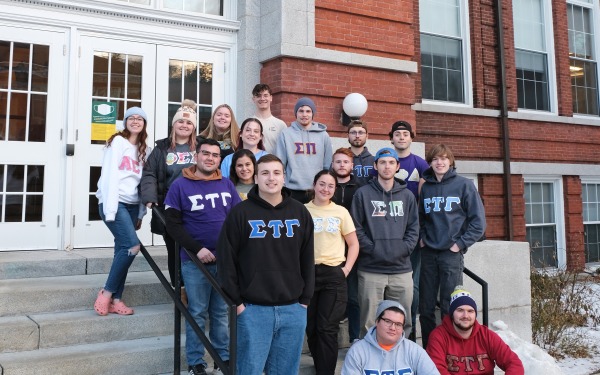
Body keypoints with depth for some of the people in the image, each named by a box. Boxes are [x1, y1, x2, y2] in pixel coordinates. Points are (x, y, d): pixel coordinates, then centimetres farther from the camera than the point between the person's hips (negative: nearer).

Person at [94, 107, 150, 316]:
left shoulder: (145, 150, 16)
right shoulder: (117, 142, -2)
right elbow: (109, 175, -10)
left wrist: (141, 213, 10)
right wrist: (110, 209, -17)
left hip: (132, 205, 6)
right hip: (114, 202, -6)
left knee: (123, 250, 3)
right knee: (132, 246, -18)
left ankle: (115, 300, 8)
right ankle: (106, 293, -4)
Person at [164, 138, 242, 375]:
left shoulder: (227, 185, 7)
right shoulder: (180, 186, -3)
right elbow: (173, 224, -7)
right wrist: (197, 249, -15)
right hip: (195, 261, -3)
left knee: (222, 312, 12)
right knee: (197, 313, 4)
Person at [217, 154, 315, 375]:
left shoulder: (300, 212, 6)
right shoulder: (240, 213, -4)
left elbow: (307, 259, 10)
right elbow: (226, 260, -3)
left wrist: (305, 299, 6)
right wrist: (235, 301, -5)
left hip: (293, 309, 3)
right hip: (253, 309, -3)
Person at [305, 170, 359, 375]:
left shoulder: (341, 212, 4)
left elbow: (354, 244, 8)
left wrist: (347, 269, -3)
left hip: (334, 274, -1)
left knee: (327, 328, -1)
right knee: (311, 326, 9)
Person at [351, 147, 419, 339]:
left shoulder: (407, 196, 12)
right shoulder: (363, 193, 2)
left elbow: (414, 228, 11)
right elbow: (356, 228, -2)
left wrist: (404, 248, -4)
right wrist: (372, 249, -11)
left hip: (402, 268, 3)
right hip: (371, 269, -3)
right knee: (369, 322, 2)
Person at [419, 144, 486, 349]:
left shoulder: (464, 184, -2)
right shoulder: (425, 187, 9)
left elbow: (478, 220, -5)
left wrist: (461, 243, -10)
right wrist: (421, 237, 5)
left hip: (452, 254, -4)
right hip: (428, 253, 4)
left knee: (450, 308, -1)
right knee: (426, 308, 8)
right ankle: (428, 349, 21)